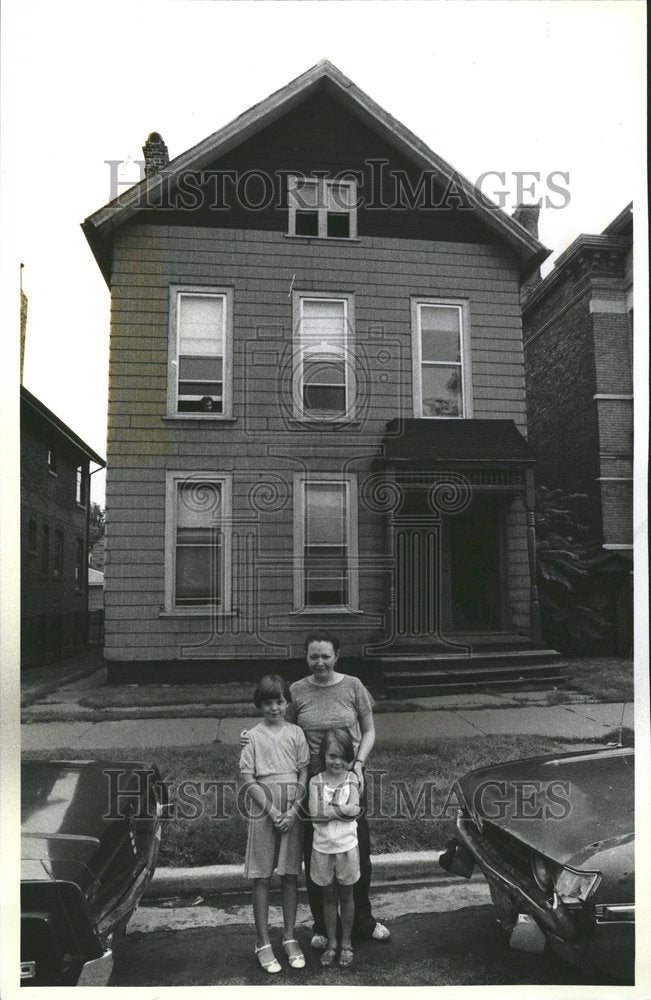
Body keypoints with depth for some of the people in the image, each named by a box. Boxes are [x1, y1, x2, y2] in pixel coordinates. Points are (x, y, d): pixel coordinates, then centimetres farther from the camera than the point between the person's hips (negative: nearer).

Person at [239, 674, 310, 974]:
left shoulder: (296, 733, 3)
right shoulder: (252, 736, -3)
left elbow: (304, 774, 1)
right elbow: (248, 780, -5)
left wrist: (293, 811, -9)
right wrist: (272, 811, -12)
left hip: (293, 810, 2)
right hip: (263, 809, -2)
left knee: (290, 875, 10)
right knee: (261, 877, 5)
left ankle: (290, 938, 23)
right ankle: (263, 943, 18)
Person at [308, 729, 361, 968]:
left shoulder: (352, 780, -5)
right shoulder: (316, 782, -5)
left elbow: (353, 810, -16)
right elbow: (314, 814, -14)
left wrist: (328, 810, -17)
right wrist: (341, 810, -17)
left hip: (346, 846, 0)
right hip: (322, 847, 0)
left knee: (346, 895, 13)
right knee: (328, 896, 14)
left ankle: (346, 944, 28)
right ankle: (331, 943, 29)